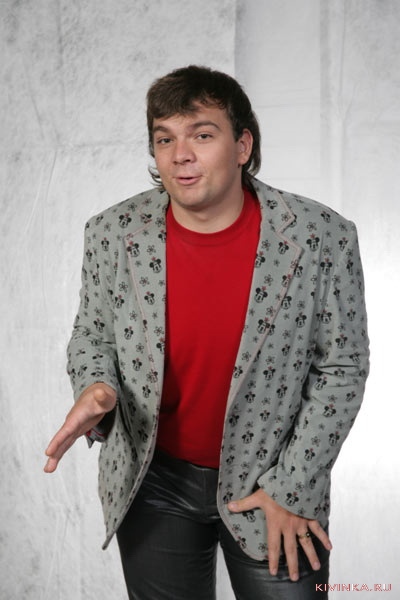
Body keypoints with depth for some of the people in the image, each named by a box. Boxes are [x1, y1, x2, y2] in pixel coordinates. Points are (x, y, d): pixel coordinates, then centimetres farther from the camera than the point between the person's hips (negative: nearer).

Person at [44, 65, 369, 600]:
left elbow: (342, 366, -8)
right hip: (153, 482, 2)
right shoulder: (113, 234, -10)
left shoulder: (321, 237, -15)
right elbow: (92, 336, 4)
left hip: (274, 483, -1)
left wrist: (291, 489, -9)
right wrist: (98, 389, -19)